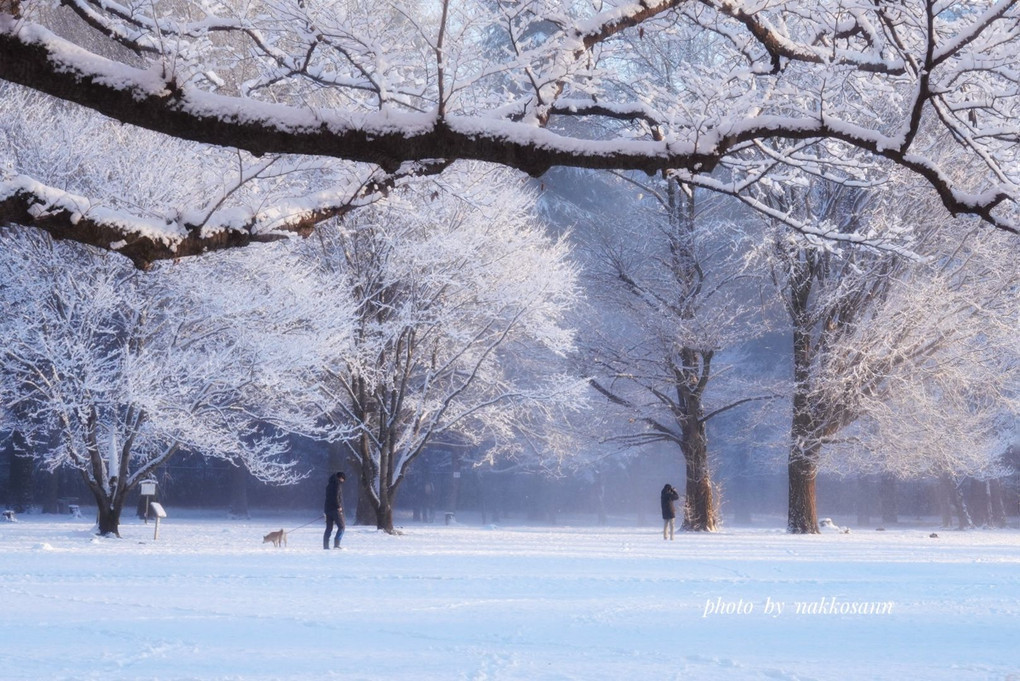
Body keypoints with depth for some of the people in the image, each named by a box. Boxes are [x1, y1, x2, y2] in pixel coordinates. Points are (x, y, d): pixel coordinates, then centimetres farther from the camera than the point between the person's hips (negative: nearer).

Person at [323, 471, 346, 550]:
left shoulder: (329, 484, 18)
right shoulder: (338, 484, -9)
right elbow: (336, 496, -19)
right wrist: (339, 506, -15)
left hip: (328, 508, 8)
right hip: (335, 509, -8)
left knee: (329, 528, 10)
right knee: (341, 526, -2)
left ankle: (325, 545, 5)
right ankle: (336, 544, -13)